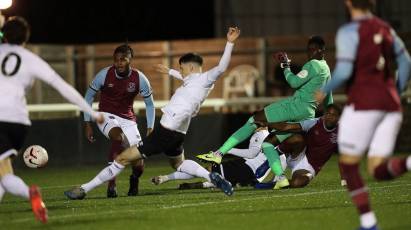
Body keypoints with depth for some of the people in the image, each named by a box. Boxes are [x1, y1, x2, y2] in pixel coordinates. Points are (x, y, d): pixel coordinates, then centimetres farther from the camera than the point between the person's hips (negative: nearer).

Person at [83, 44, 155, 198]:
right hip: (106, 115, -2)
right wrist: (87, 124, -2)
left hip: (127, 119, 2)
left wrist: (150, 129, -3)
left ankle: (134, 179, 31)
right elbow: (89, 96, 0)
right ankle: (112, 184, -29)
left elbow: (149, 104, 4)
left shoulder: (140, 79, -11)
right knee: (118, 136, -37)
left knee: (138, 165, -9)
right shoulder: (104, 75, -15)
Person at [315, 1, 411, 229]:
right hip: (391, 106, 6)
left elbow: (343, 72, -15)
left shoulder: (349, 32, -7)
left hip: (363, 103, -6)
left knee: (349, 166, 11)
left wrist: (324, 91, 4)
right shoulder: (385, 29, 16)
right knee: (379, 172, 3)